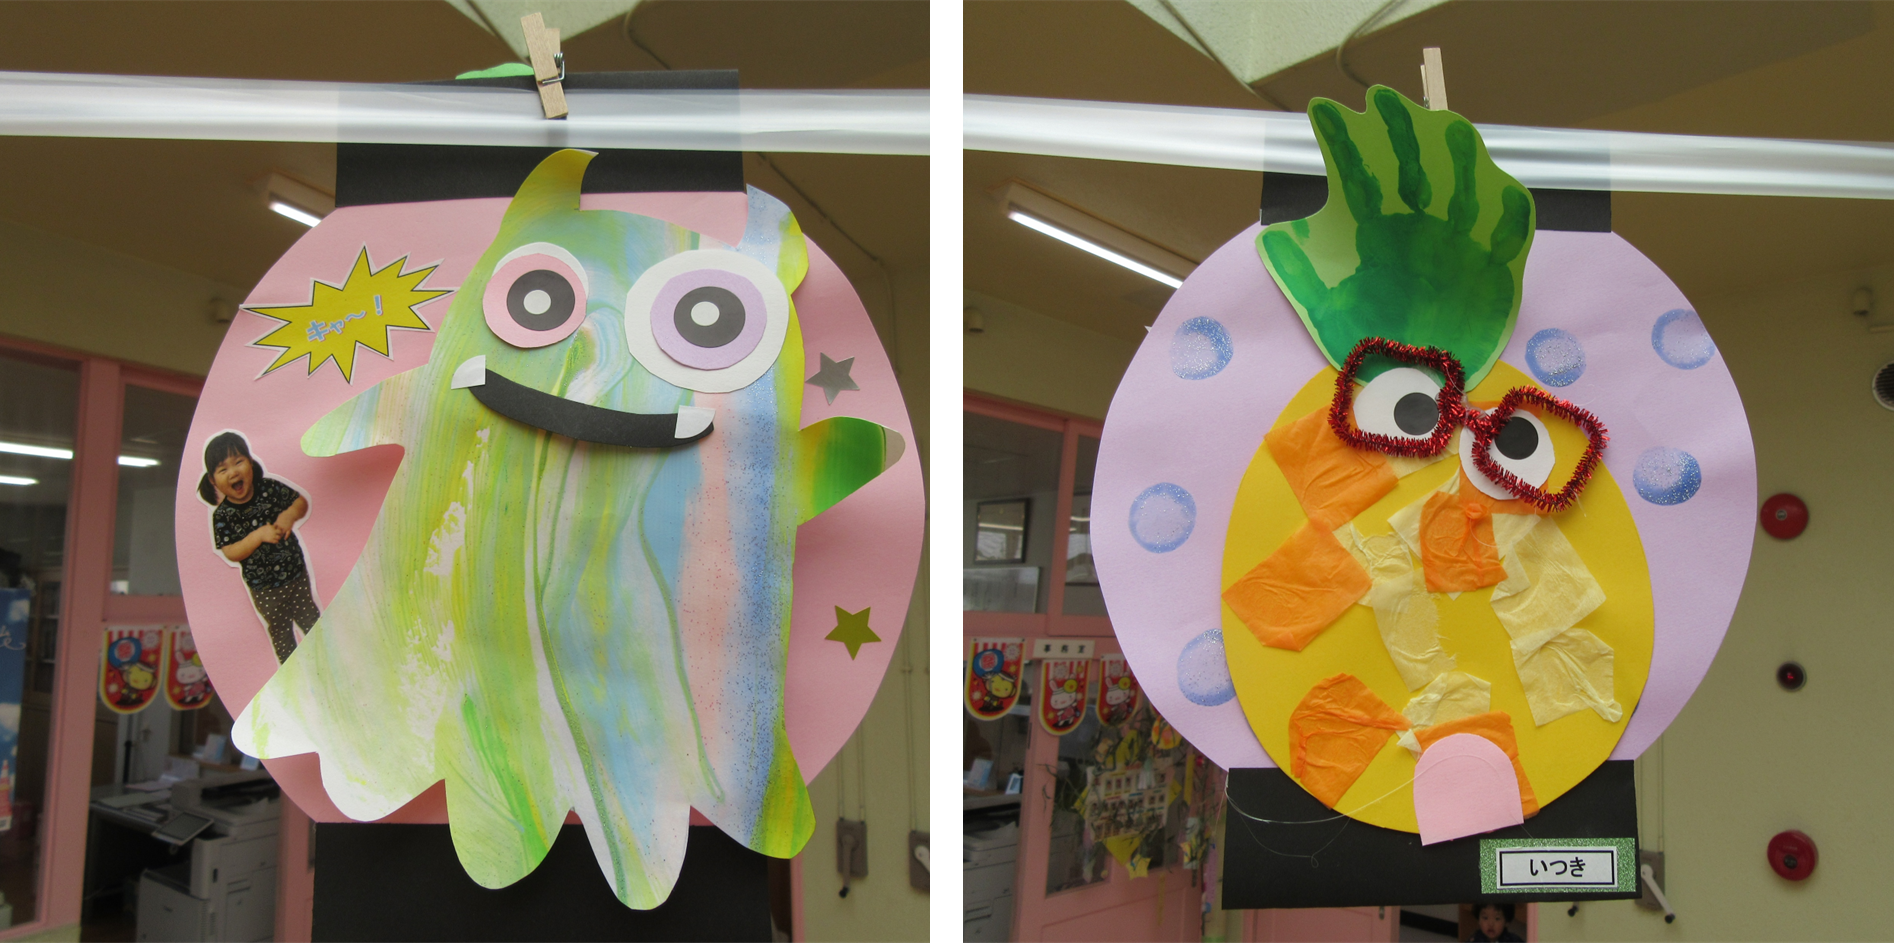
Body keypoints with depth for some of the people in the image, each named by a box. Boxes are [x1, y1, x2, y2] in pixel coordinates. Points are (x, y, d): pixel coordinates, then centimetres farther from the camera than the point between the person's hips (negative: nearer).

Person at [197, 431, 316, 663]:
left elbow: (302, 501, -3)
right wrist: (259, 535, -34)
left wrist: (291, 513, -25)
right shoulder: (222, 515, -18)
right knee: (279, 628, 20)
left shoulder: (270, 488, -14)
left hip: (296, 572, 1)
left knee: (308, 614, 21)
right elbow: (230, 554, -20)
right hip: (264, 588, -1)